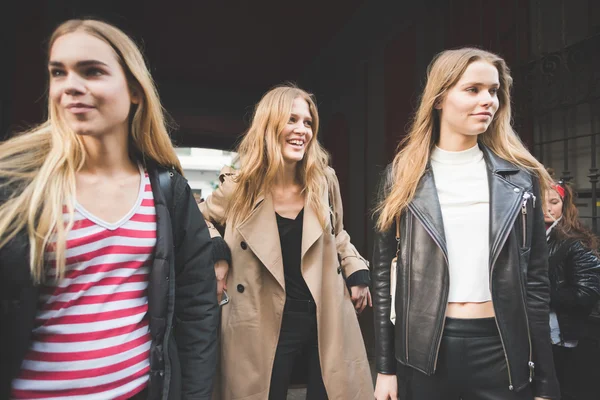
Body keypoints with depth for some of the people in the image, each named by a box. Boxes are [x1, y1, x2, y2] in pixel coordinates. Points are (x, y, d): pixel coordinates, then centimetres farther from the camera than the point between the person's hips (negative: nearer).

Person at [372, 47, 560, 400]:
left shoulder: (520, 176, 1)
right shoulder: (403, 177, -3)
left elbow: (536, 279, 3)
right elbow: (385, 273, -1)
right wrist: (385, 367, 0)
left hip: (503, 349, 1)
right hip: (424, 350, 0)